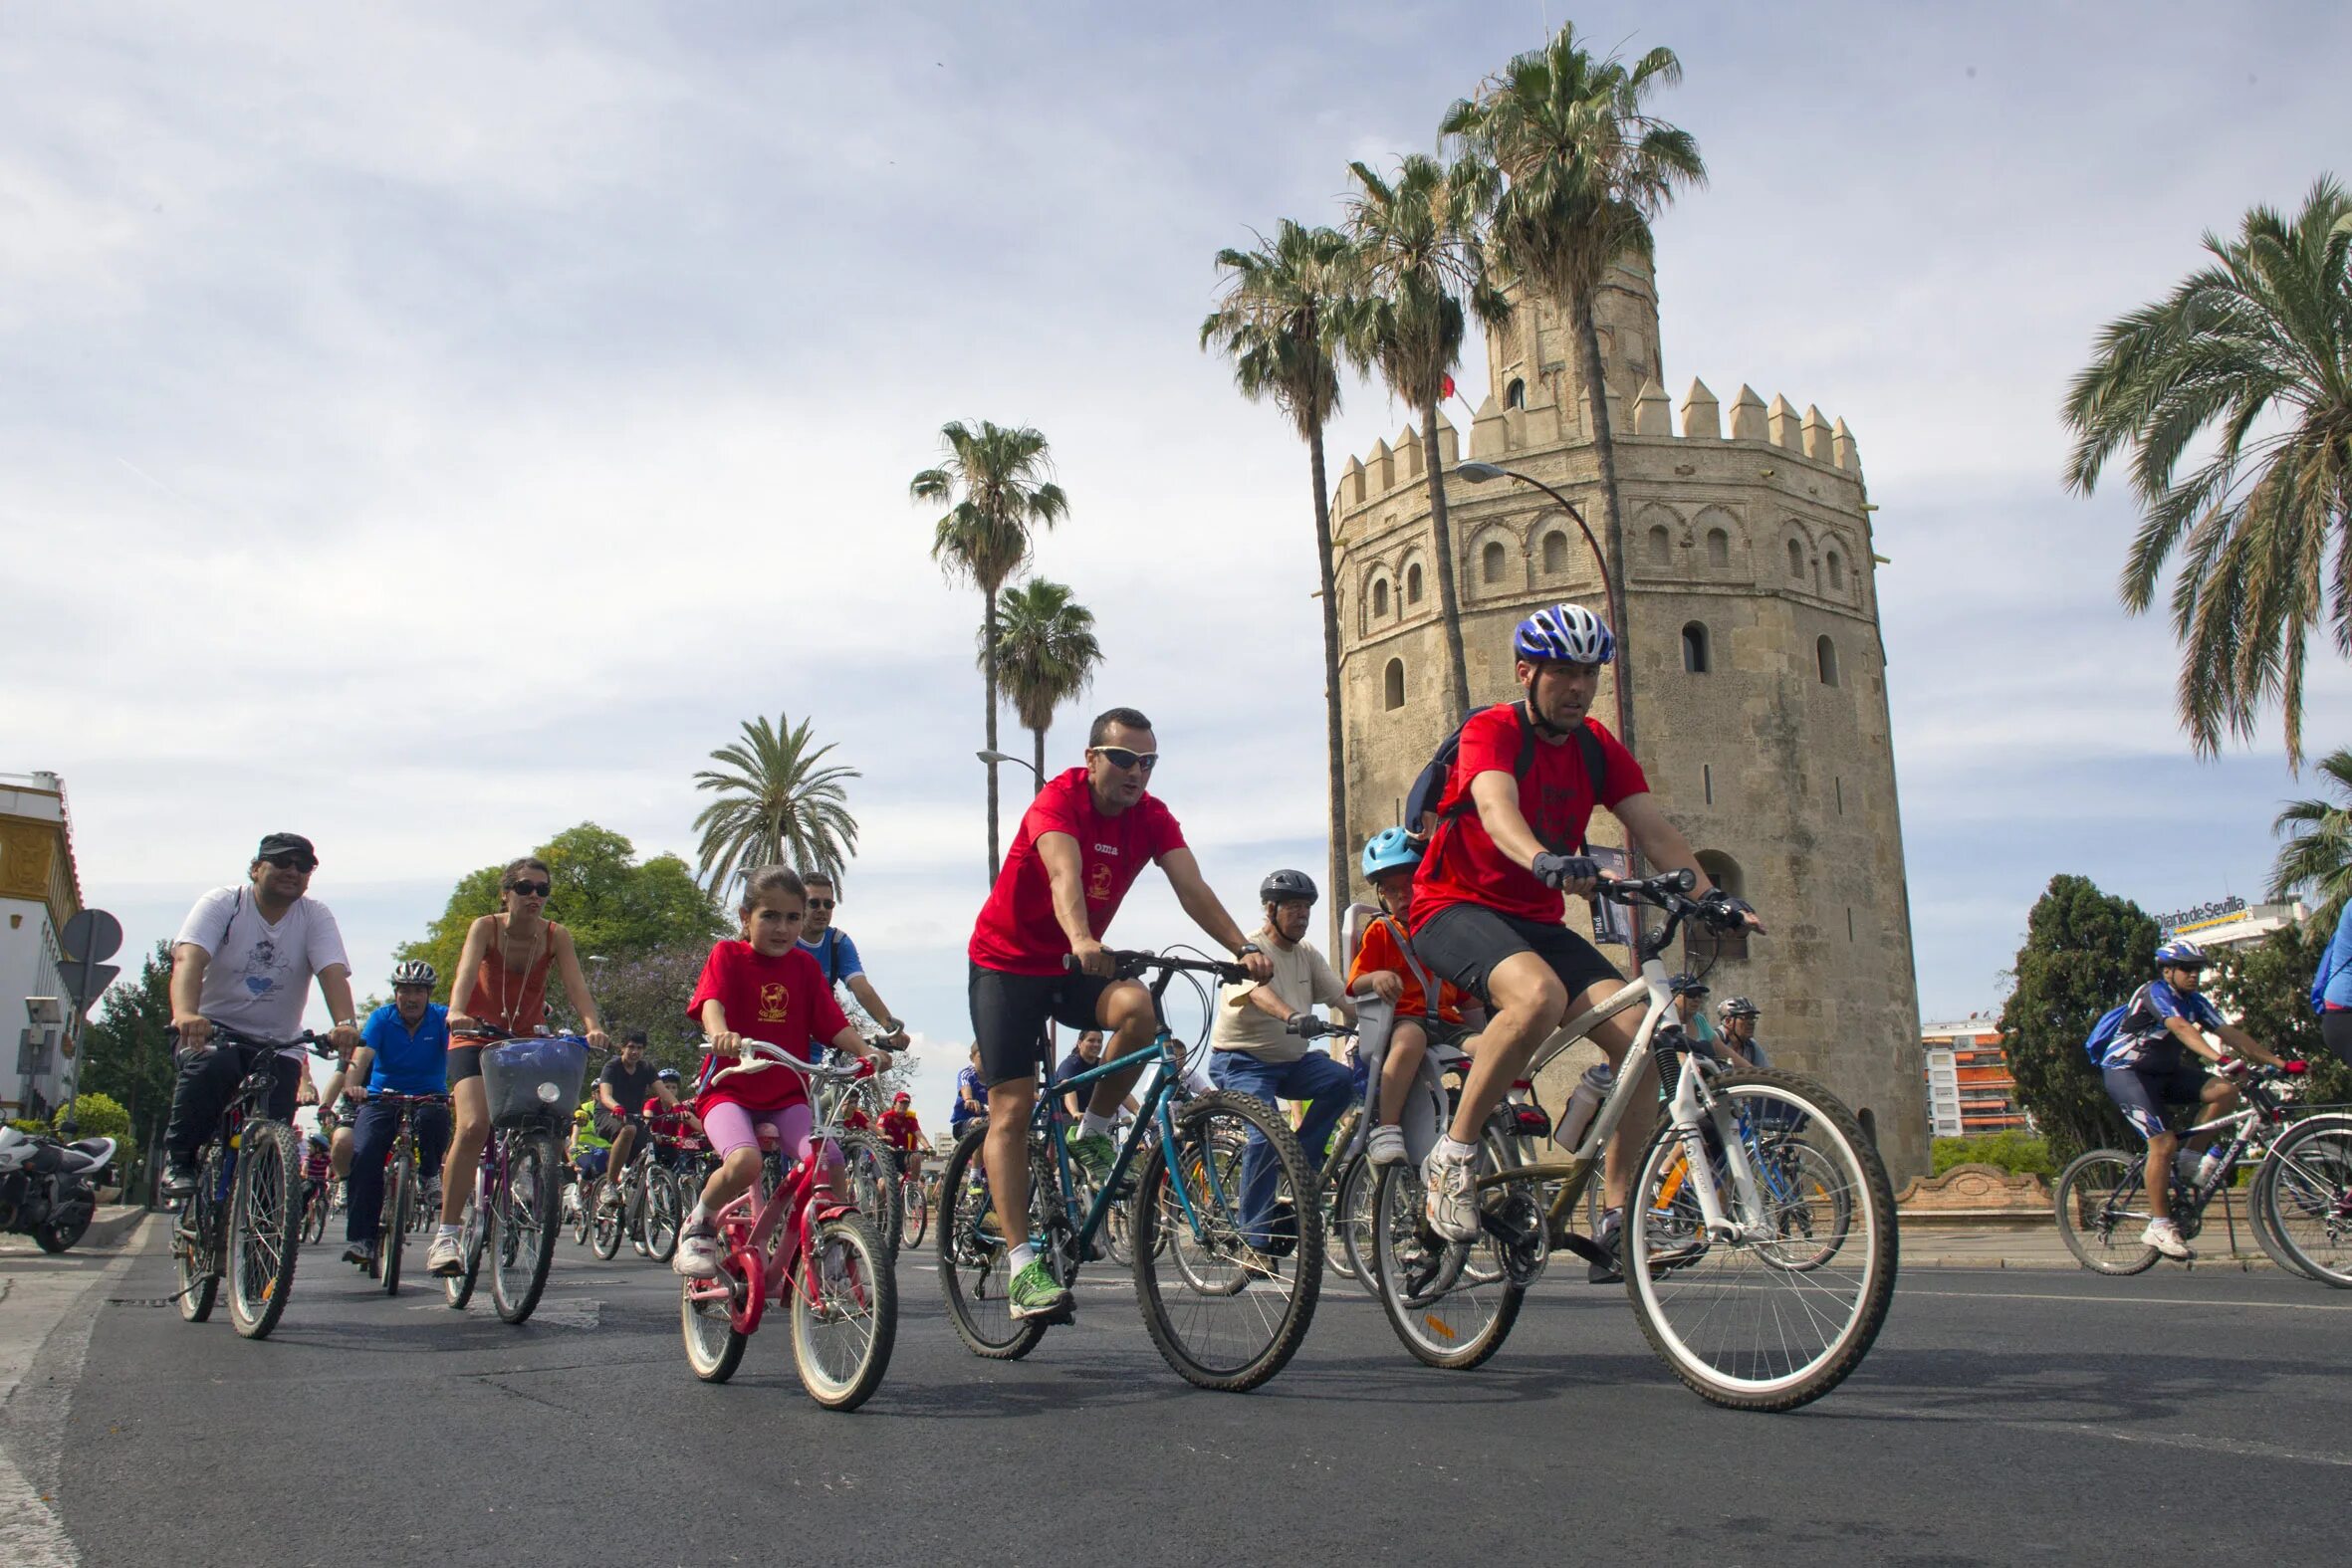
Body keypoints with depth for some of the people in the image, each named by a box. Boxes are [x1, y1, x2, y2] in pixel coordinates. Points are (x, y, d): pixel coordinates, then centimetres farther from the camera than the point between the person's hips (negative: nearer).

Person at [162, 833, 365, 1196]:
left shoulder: (315, 916, -4)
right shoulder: (221, 904, -9)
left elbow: (333, 972, -19)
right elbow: (188, 959, -26)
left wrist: (345, 1023, -40)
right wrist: (185, 1014, -46)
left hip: (278, 1042, 2)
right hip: (213, 1028, -1)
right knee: (213, 1066, -35)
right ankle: (178, 1159, -13)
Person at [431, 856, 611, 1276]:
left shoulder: (556, 937, -11)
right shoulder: (486, 927, -15)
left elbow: (576, 985, -24)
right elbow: (466, 972, -32)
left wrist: (592, 1026, -43)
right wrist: (457, 1013, -53)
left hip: (528, 1040, 3)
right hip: (476, 1038, -2)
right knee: (473, 1126, -23)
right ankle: (445, 1237, -17)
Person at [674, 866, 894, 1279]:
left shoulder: (804, 965, 9)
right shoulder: (728, 955, -1)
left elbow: (832, 1022, 1)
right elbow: (711, 1002, -20)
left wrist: (865, 1049, -20)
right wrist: (721, 1034, -43)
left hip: (788, 1095, 3)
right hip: (729, 1089, -3)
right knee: (744, 1163, -31)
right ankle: (698, 1225, -1)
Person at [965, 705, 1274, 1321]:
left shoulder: (1151, 816, -8)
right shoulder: (1058, 799, -22)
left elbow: (1191, 887, -20)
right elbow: (1064, 875, -40)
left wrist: (1243, 948, -36)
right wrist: (1081, 941, -58)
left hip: (1078, 965, 4)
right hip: (1006, 963, -4)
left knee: (1138, 1005, -29)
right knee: (1012, 1109, -11)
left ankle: (1094, 1133, -6)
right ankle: (1023, 1265, -8)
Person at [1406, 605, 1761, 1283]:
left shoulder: (1597, 747, 6)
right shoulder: (1490, 730, -13)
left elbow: (1653, 827, -5)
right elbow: (1496, 808, -34)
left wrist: (1710, 895, -22)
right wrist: (1545, 861, -55)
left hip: (1536, 920, 6)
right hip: (1454, 908, -6)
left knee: (1637, 1037, -15)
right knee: (1539, 994, -37)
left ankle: (1618, 1217, -3)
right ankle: (1453, 1158, -21)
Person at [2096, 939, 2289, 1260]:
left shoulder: (2196, 1001, 5)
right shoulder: (2155, 993, -18)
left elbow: (2232, 1033, -3)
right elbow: (2181, 1029, -35)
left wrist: (2277, 1062, -13)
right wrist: (2218, 1058, -49)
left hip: (2164, 1072, 8)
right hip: (2125, 1071, -8)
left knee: (2225, 1091, -14)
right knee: (2164, 1142, -20)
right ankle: (2160, 1227, -12)